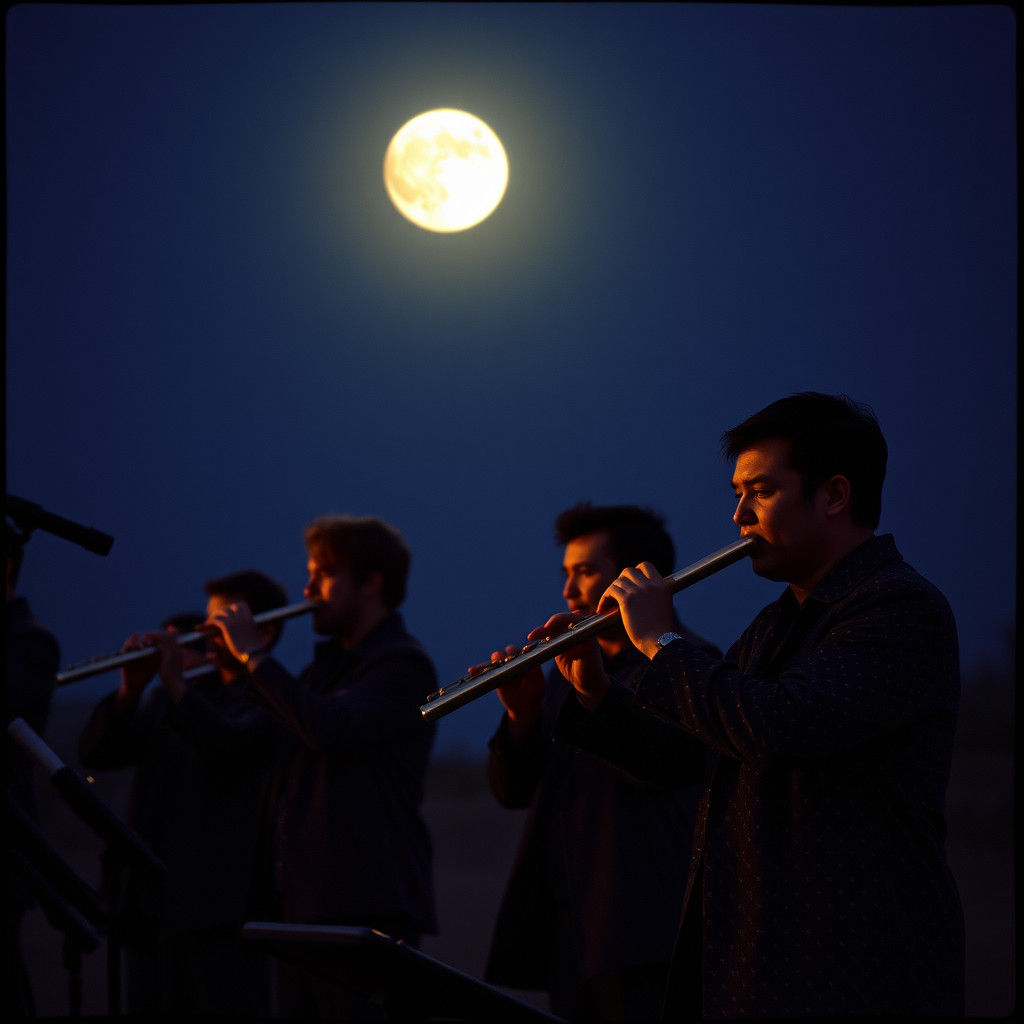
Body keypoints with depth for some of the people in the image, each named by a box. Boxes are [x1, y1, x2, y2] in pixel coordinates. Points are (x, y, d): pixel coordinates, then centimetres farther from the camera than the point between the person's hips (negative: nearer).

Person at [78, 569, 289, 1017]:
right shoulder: (162, 700, 17)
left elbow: (231, 744, -19)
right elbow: (94, 754, 6)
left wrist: (176, 684, -24)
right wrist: (131, 687, -9)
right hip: (151, 904, 6)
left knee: (228, 1005, -7)